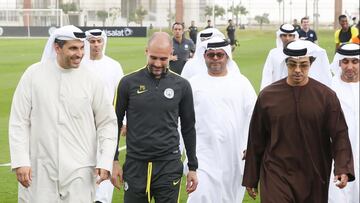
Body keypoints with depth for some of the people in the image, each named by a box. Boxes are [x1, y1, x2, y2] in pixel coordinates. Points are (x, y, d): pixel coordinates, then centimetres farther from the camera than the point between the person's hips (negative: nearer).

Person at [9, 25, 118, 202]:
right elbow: (19, 122, 1)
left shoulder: (91, 80, 1)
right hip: (40, 172, 0)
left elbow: (107, 122, 6)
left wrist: (105, 161, -4)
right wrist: (20, 161, -6)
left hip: (80, 173, 0)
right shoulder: (34, 75, 0)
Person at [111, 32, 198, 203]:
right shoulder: (129, 83, -1)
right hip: (135, 165, 0)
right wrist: (114, 161, 1)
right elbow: (115, 123, 5)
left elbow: (188, 128, 9)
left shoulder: (181, 86, 2)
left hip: (169, 166, 0)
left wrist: (193, 167, 8)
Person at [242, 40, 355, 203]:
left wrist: (343, 169, -19)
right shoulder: (267, 95, 1)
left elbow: (339, 135, -3)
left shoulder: (326, 96, -1)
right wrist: (251, 179, 8)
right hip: (276, 176, 0)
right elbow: (256, 141, 6)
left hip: (315, 179, 1)